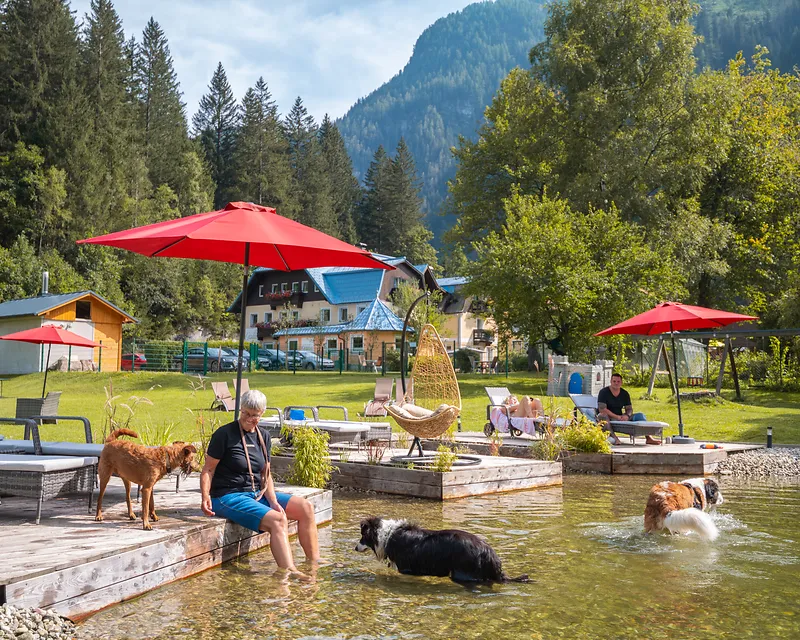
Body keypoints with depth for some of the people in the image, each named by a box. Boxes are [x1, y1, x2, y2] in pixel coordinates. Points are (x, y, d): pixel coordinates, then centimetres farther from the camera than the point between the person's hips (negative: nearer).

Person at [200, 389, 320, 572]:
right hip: (228, 497, -7)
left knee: (306, 508, -5)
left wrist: (273, 501, -4)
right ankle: (290, 573, -35)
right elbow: (208, 469, -8)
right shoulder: (225, 434, -8)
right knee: (278, 520, -30)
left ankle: (314, 564, 1)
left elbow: (266, 474, 11)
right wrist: (205, 497, -24)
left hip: (257, 494, 7)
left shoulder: (264, 436, 12)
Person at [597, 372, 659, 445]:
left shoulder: (625, 394, 9)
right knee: (603, 415, -40)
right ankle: (613, 437, -59)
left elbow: (629, 409, 8)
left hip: (620, 418, 5)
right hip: (608, 417, -5)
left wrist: (627, 416, -17)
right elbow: (601, 409, -18)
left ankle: (649, 438, -18)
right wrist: (617, 417, -23)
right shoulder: (604, 392, -8)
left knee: (640, 415, -8)